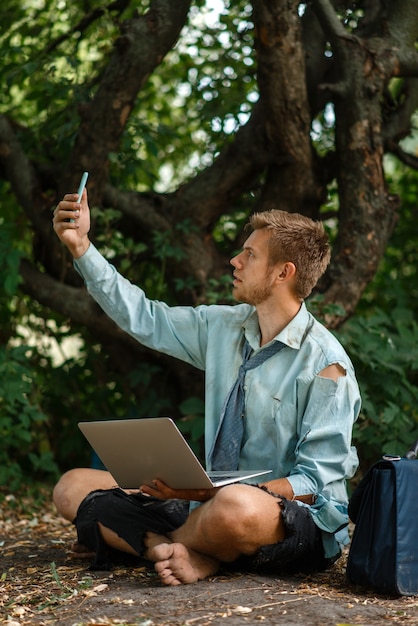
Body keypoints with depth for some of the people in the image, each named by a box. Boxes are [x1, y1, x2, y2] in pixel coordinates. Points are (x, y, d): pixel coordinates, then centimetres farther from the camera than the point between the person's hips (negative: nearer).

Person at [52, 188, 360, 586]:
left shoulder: (324, 362, -14)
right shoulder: (223, 326, 7)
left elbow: (316, 483, -17)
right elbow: (143, 318, 18)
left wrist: (210, 492, -26)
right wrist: (80, 246, 13)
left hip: (301, 523, -7)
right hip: (211, 502, 7)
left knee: (235, 507, -43)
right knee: (72, 486, 0)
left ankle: (152, 543, -10)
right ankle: (194, 556, -20)